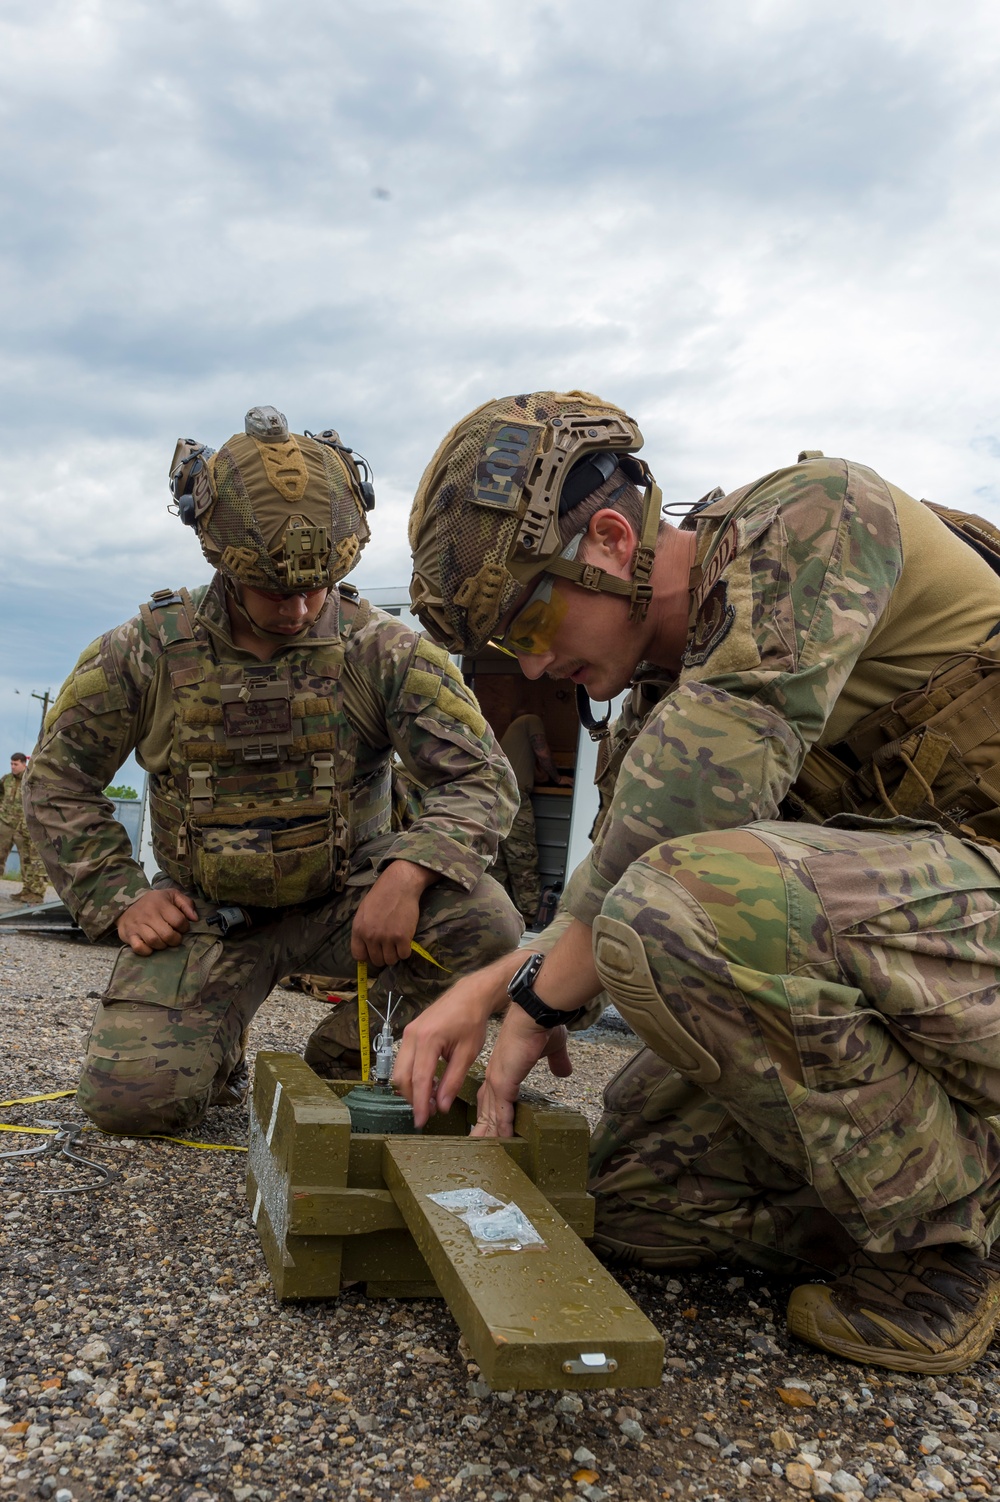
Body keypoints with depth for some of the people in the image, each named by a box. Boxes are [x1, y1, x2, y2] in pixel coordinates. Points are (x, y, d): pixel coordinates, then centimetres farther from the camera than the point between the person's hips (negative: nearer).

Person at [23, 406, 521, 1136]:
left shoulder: (384, 652, -10)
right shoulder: (146, 653, -6)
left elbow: (482, 779, -15)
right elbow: (57, 782, 5)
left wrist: (408, 871, -33)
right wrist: (120, 898, -7)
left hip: (345, 903, 1)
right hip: (207, 915, 0)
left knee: (485, 922, -27)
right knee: (133, 1095, -21)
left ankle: (346, 1051, 1)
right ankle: (218, 1045, 17)